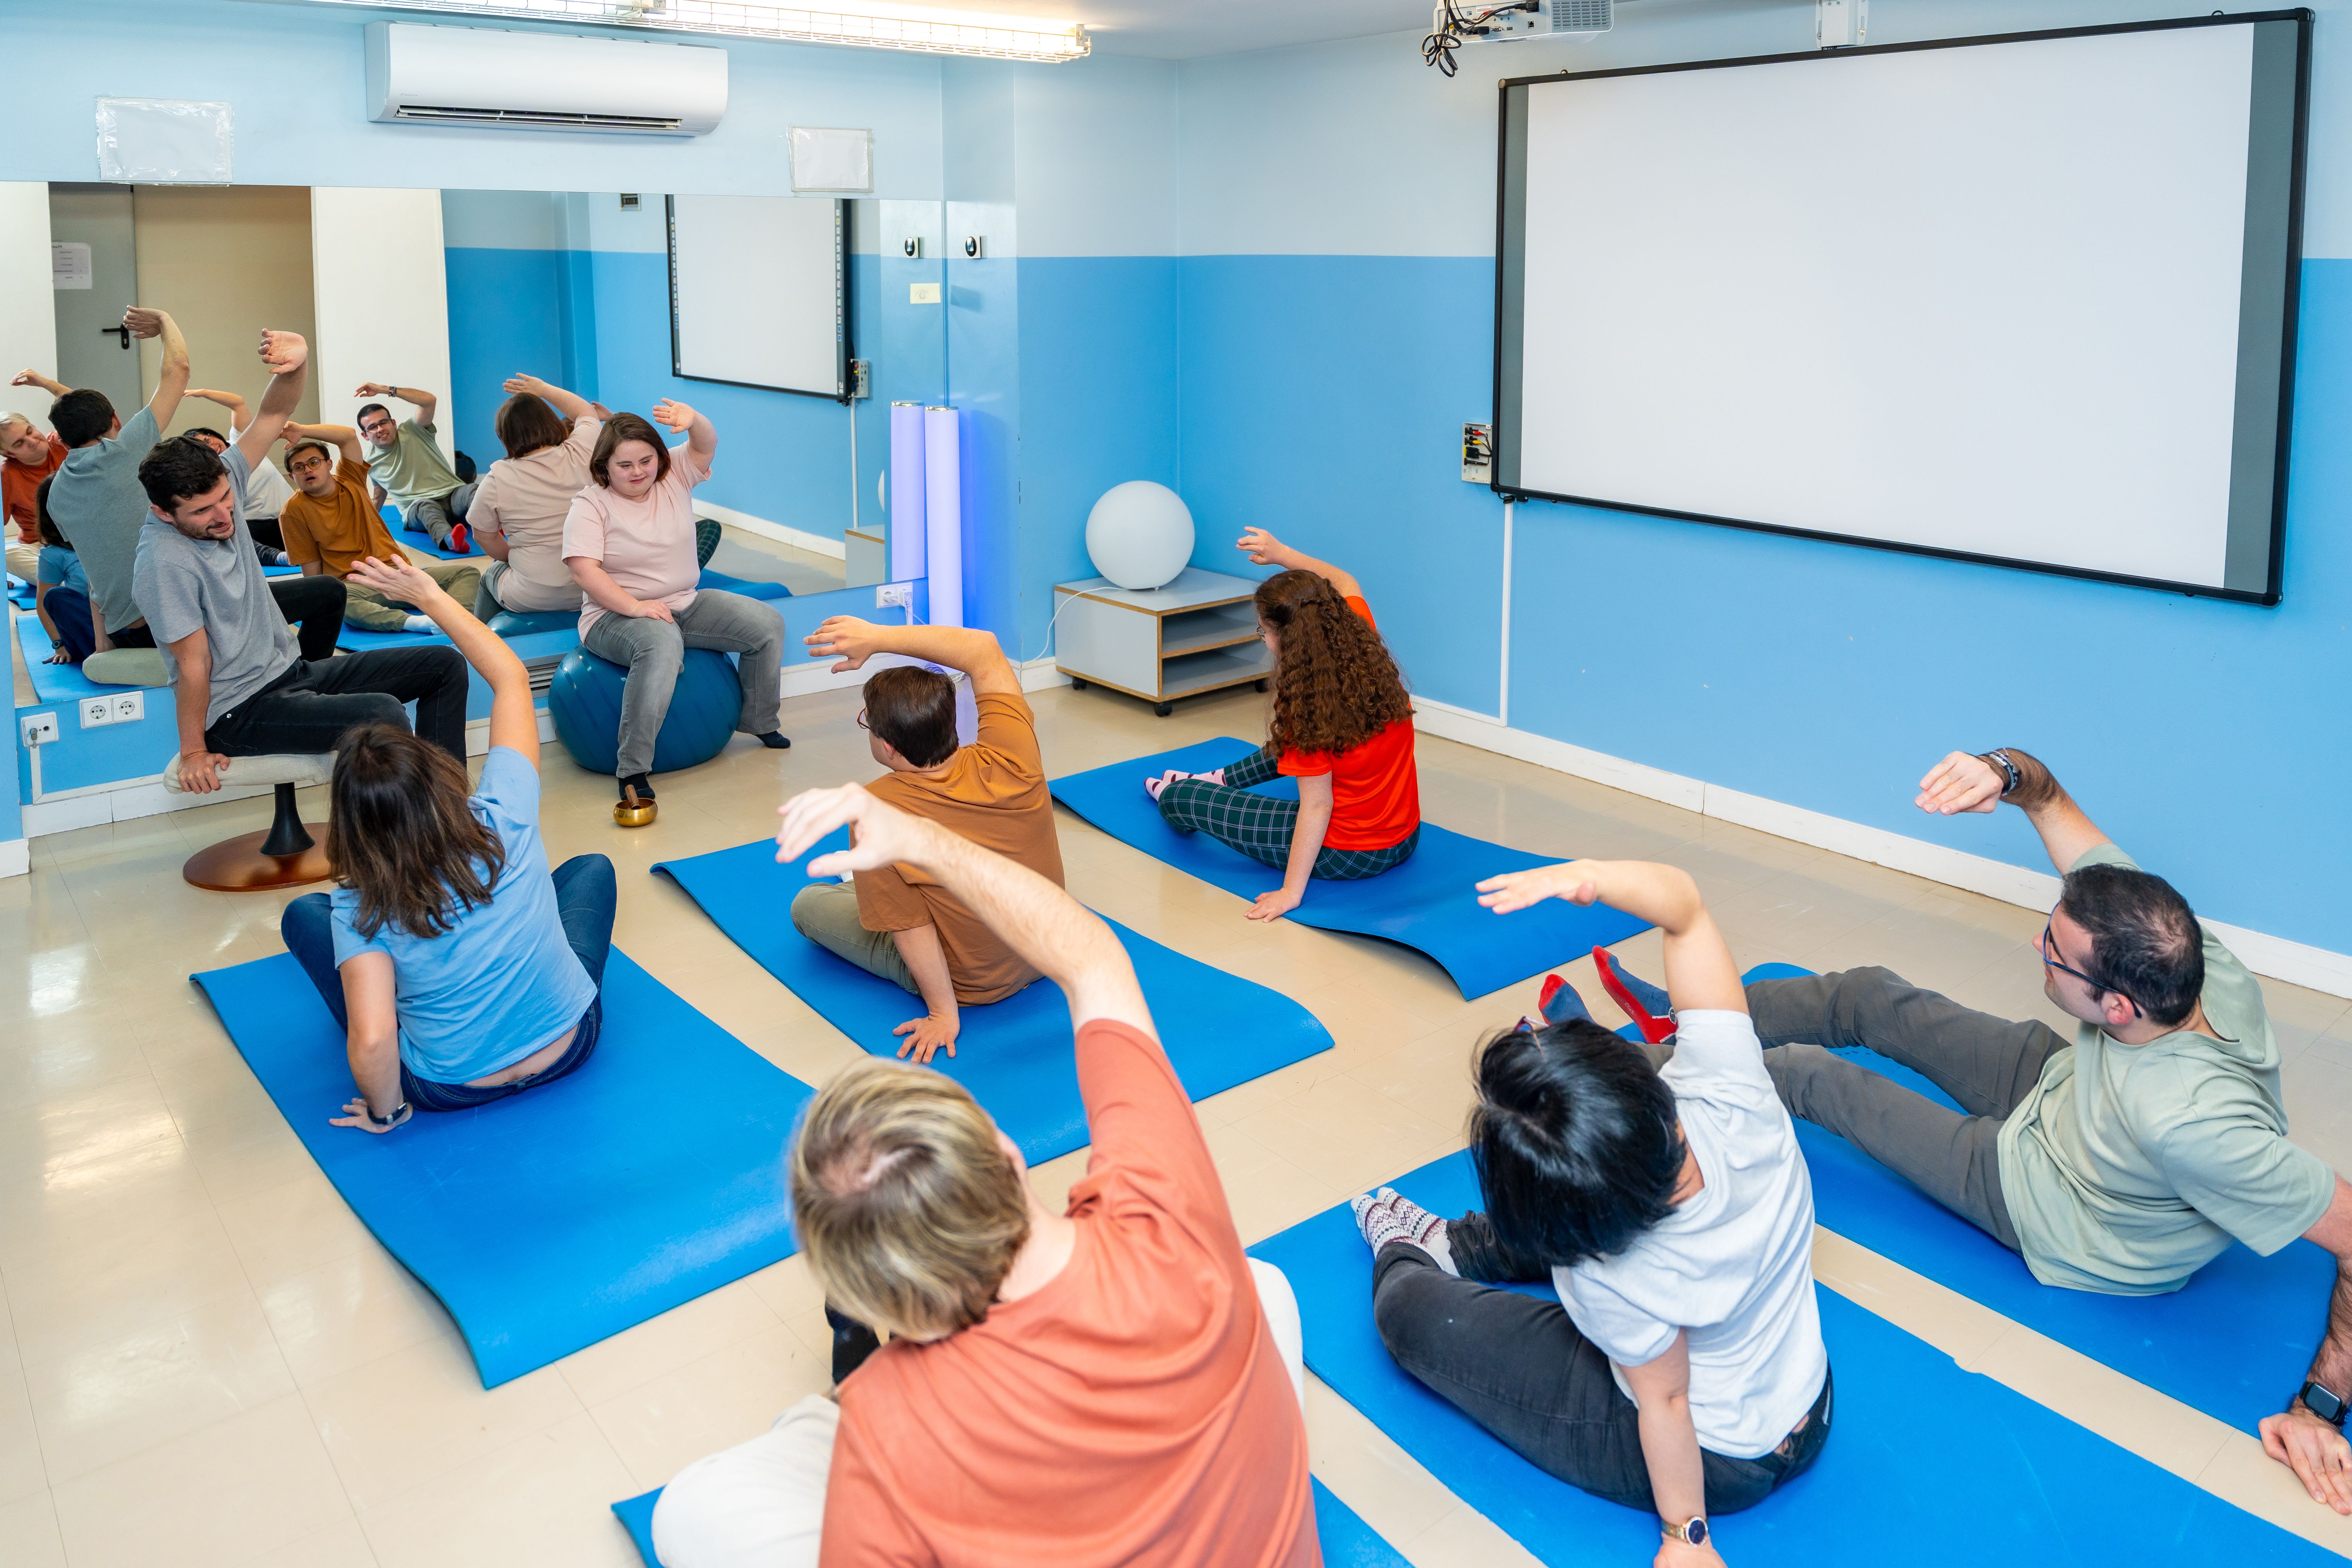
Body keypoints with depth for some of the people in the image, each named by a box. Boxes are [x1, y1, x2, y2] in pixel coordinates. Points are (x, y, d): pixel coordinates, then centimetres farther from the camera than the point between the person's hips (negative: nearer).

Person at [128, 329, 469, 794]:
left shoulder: (217, 484, -2)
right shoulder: (166, 564, -24)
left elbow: (272, 417, -1)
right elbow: (193, 665, -21)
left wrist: (297, 363, -21)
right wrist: (194, 751, -13)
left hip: (291, 672, 9)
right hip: (240, 713, -9)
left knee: (445, 665, 2)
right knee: (382, 714, -35)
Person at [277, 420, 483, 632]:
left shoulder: (349, 481, 11)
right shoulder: (295, 510, 2)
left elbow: (349, 435, -4)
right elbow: (312, 571, 0)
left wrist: (302, 430, -15)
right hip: (357, 585, -4)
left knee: (468, 572, -15)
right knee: (338, 600, -41)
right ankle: (418, 623, -55)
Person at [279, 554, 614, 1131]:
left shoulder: (360, 908, -23)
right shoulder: (505, 823, -21)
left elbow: (372, 1041, -31)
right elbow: (512, 677, -11)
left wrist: (384, 1112, -11)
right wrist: (432, 596, -7)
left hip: (450, 1089, -1)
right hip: (570, 1049, 2)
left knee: (304, 913, 12)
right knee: (592, 867, 24)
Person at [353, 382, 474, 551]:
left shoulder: (412, 431, 5)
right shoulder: (369, 462, 15)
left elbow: (430, 401, -12)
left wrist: (384, 389, -11)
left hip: (452, 495, 0)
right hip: (416, 510, 0)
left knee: (472, 491, -35)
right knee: (425, 505, -38)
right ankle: (449, 540, -73)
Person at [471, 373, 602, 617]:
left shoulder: (496, 480, -13)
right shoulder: (580, 455, -9)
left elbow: (483, 536, 2)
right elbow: (588, 412, 14)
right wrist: (544, 389, 22)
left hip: (532, 598, -3)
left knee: (491, 572, 33)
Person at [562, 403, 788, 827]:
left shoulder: (674, 477, 4)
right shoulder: (590, 505, -8)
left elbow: (707, 446, -11)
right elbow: (583, 570, -19)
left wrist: (692, 421, -35)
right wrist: (634, 606, -29)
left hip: (686, 605, 6)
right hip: (615, 616, -6)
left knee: (768, 622, -7)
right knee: (662, 645, -41)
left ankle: (760, 722, 13)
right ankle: (633, 776, -42)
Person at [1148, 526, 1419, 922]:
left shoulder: (1308, 705, -26)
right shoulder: (1368, 651, -8)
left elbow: (1317, 806, -22)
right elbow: (1345, 584, 13)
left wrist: (1291, 891, -16)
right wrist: (1282, 555, 11)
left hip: (1345, 856, -7)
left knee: (1179, 799, 6)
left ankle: (1169, 793, 43)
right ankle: (1218, 780, 55)